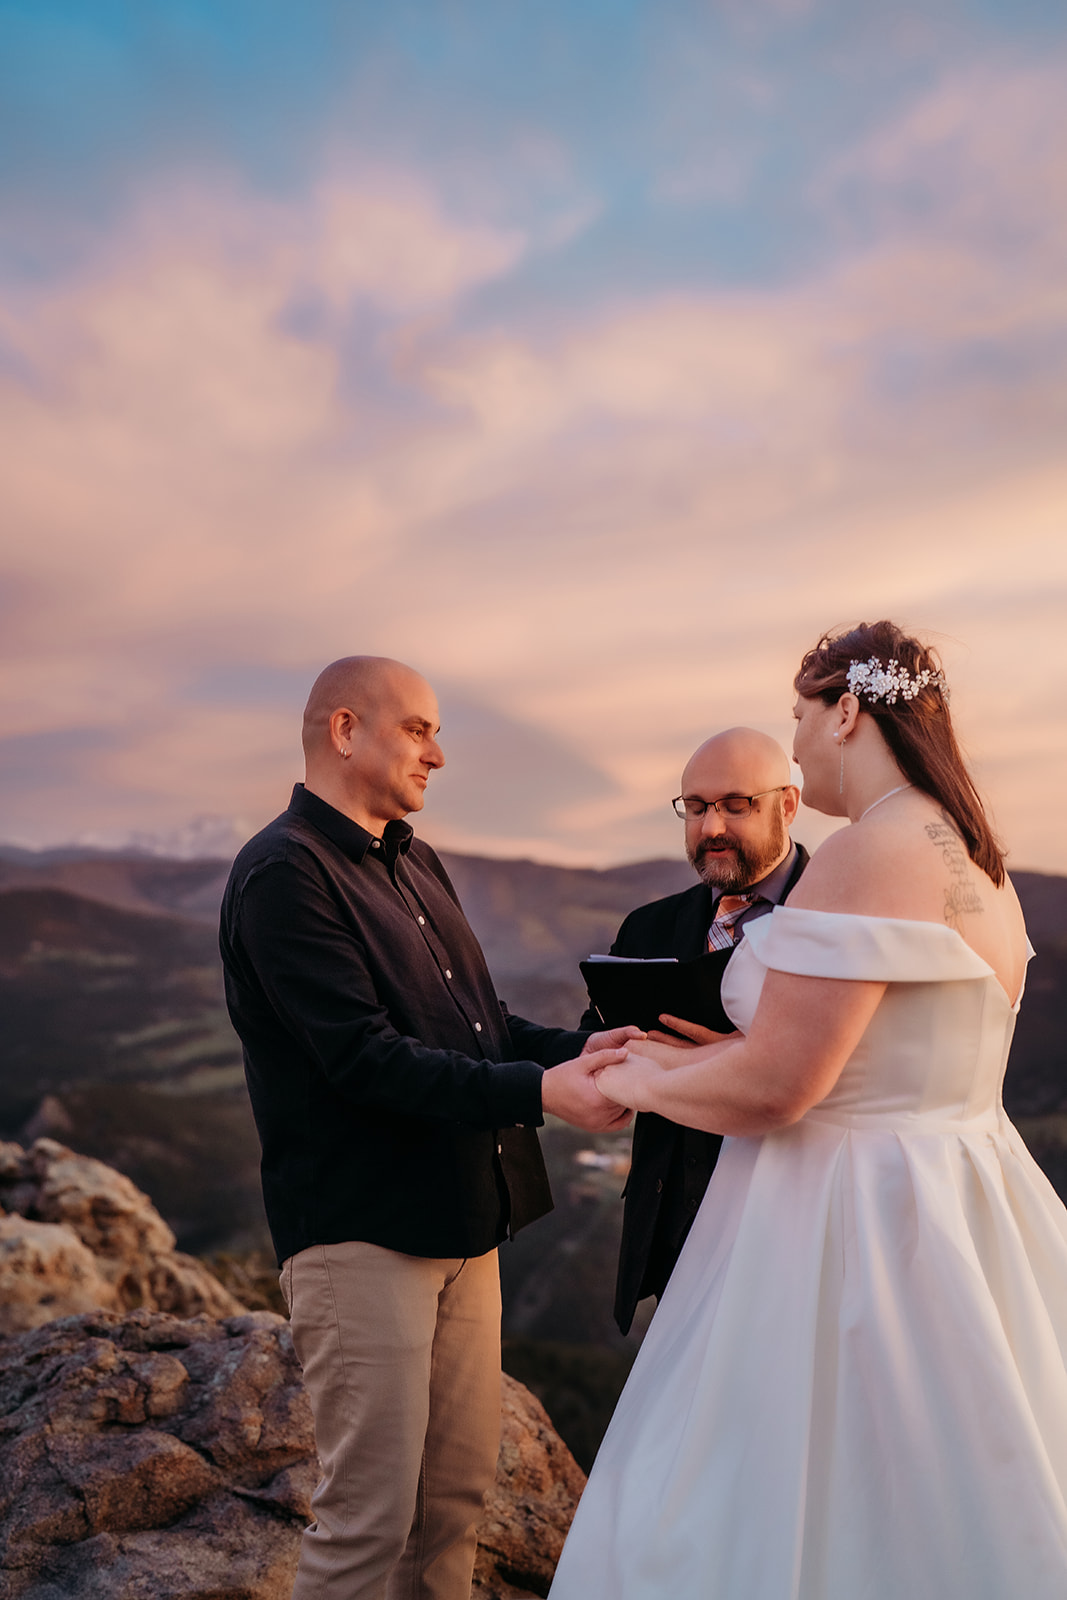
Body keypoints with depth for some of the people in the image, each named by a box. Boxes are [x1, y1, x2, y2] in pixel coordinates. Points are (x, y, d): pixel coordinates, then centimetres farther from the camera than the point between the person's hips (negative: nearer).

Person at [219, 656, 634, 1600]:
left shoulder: (414, 864, 16)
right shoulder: (284, 872, -13)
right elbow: (365, 1059, -21)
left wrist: (578, 1049, -1)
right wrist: (536, 1092, -24)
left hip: (461, 1222, 9)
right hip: (361, 1233, -8)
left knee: (459, 1488, 16)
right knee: (370, 1515, 0)